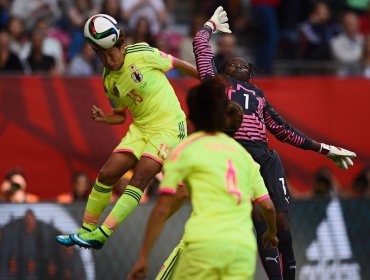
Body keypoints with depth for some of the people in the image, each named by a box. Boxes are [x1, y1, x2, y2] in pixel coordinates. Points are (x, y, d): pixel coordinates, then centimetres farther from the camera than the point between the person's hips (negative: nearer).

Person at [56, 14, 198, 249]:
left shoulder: (142, 54, -13)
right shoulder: (109, 81, 3)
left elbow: (177, 64, -1)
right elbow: (120, 115, 14)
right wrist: (104, 118, -8)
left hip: (169, 126, -6)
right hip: (141, 128, 6)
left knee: (139, 178, -17)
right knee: (107, 174, -2)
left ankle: (102, 234, -17)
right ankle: (87, 229, 13)